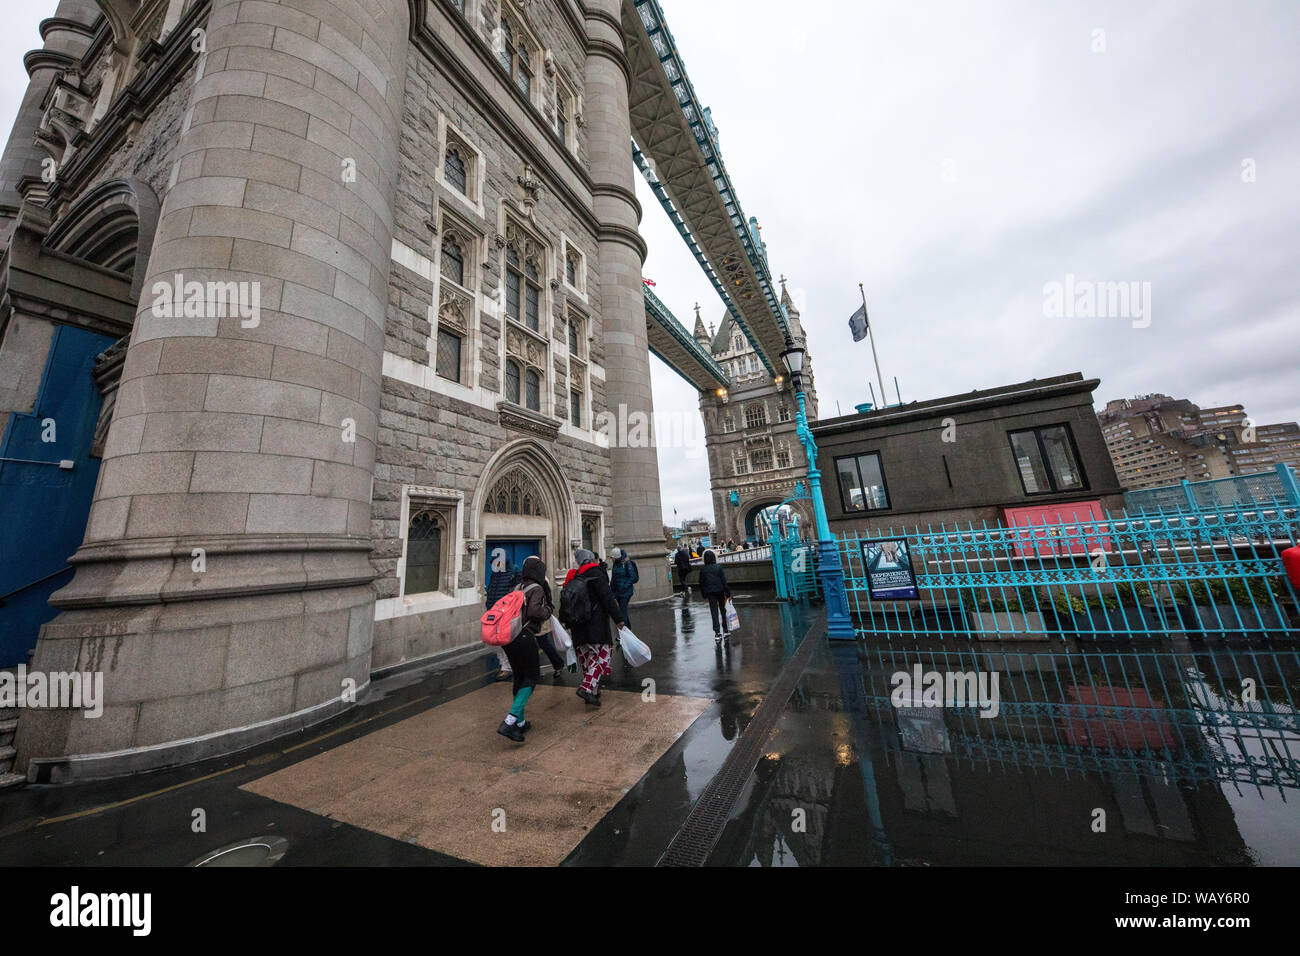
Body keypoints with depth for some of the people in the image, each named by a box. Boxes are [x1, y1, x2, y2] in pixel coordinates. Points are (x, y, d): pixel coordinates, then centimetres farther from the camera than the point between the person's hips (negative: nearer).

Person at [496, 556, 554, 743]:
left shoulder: (517, 588, 14)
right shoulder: (537, 589, -10)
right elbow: (535, 611, -23)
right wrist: (548, 611, -5)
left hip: (508, 638, 8)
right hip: (524, 638, -8)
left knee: (519, 678, 19)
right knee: (531, 677, 7)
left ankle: (519, 722, 29)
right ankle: (509, 723, -3)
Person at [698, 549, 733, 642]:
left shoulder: (703, 569, -2)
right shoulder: (718, 567, -6)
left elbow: (701, 583, 3)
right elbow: (724, 580, -8)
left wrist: (704, 596, 13)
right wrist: (728, 593, -4)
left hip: (710, 593, 0)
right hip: (720, 591, 0)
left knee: (714, 612, 4)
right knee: (723, 610, 15)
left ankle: (717, 633, -1)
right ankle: (725, 630, 22)